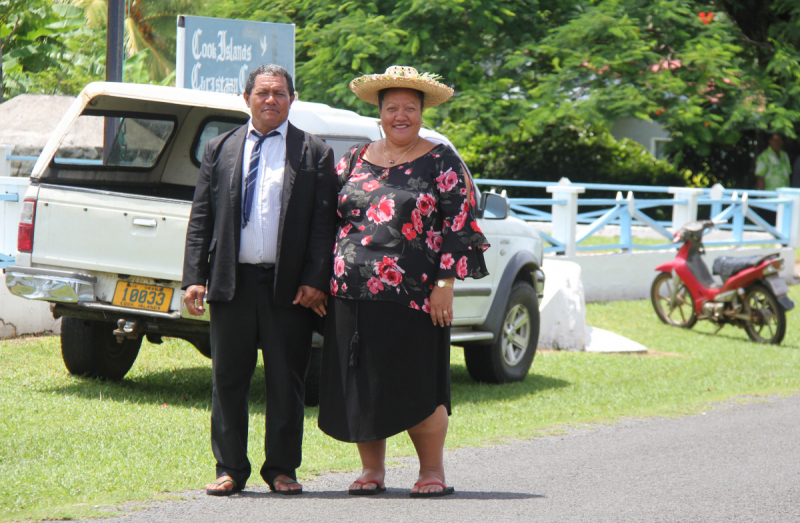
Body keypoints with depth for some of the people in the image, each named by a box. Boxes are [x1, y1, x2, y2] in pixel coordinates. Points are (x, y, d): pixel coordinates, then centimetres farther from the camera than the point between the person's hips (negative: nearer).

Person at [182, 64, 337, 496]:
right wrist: (195, 277, 0)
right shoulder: (220, 150, 12)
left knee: (286, 381, 3)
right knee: (228, 380, 4)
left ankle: (282, 469, 13)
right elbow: (200, 218, 10)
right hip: (232, 283, 2)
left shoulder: (314, 153, 6)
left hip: (289, 287, -2)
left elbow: (324, 223, 2)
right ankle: (230, 469, 13)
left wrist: (315, 281, -8)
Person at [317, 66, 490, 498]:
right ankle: (372, 469, 18)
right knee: (359, 384, 5)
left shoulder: (441, 162, 2)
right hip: (352, 295, 4)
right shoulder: (355, 159, 13)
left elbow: (458, 223, -2)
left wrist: (445, 284, -10)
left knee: (418, 385, -4)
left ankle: (432, 470, 11)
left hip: (413, 296, -4)